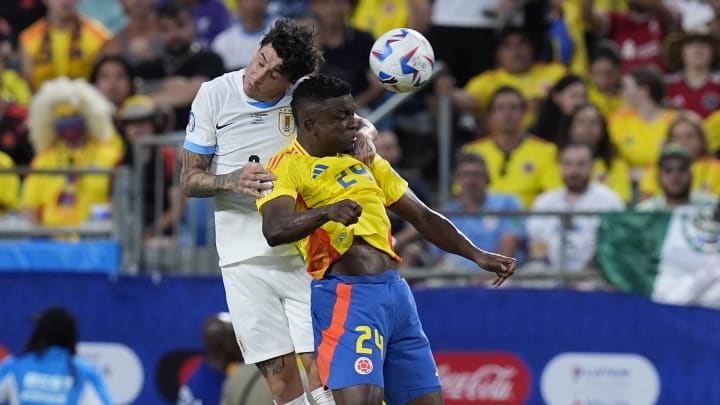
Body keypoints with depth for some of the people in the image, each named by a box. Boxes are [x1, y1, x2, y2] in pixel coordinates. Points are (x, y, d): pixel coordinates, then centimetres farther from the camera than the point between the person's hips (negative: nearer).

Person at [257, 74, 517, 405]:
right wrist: (327, 211, -41)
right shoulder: (289, 166, -5)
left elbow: (422, 217, 23)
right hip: (346, 298, -8)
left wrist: (476, 255, 12)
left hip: (396, 291, 8)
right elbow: (274, 230, -23)